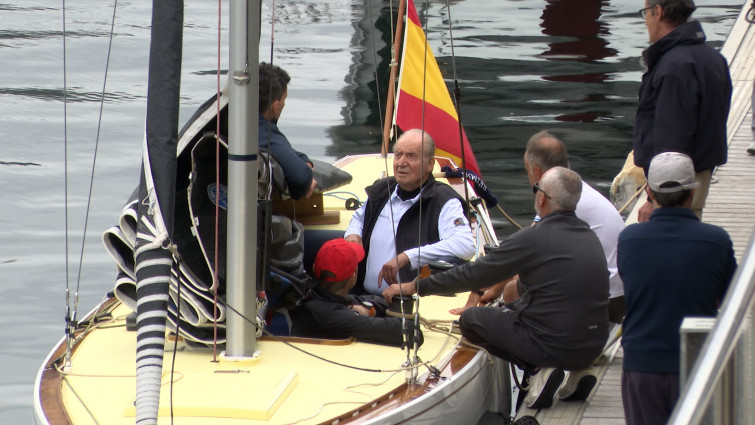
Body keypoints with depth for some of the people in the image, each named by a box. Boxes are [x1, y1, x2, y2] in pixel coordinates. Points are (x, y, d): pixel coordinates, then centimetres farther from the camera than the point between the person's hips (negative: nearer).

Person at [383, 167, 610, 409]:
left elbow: (472, 275, -6)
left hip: (555, 347, -7)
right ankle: (575, 373, 10)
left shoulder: (533, 239, -13)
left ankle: (537, 369, -3)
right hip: (593, 349, 7)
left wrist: (412, 287, 5)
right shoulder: (590, 237, 8)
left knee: (471, 320, 9)